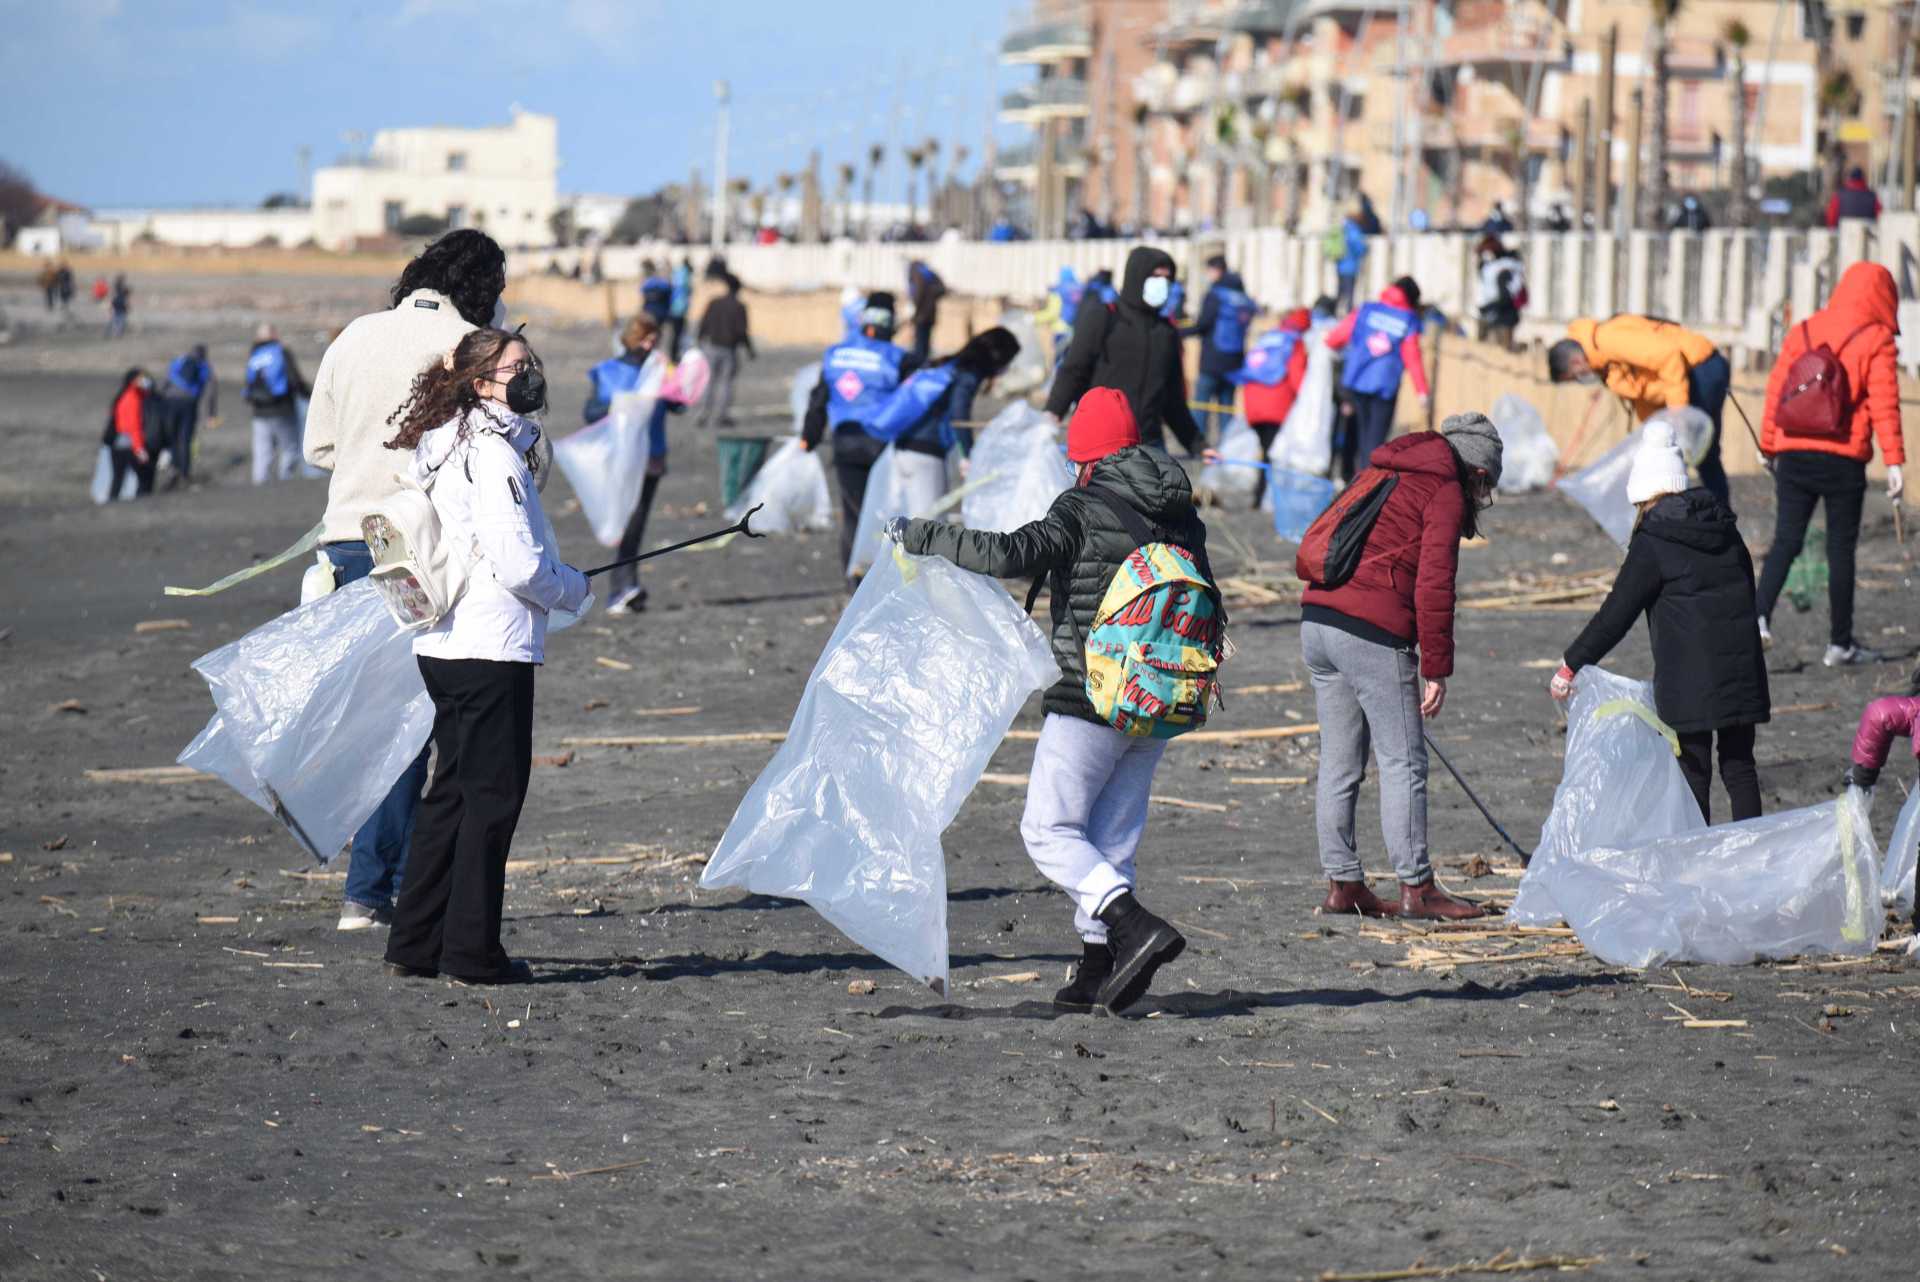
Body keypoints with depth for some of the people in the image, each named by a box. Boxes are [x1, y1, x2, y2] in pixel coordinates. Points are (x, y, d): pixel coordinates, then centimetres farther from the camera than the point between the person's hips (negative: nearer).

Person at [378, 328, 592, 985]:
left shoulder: (444, 446, 14)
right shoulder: (494, 452, -16)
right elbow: (519, 565, -20)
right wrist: (576, 589, -1)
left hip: (441, 645, 9)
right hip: (493, 646, -9)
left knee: (452, 790, 15)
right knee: (493, 796, -1)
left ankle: (414, 944, 18)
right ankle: (472, 952, 2)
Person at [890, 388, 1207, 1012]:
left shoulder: (1085, 509, -12)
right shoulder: (1183, 519, 9)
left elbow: (1010, 554, -24)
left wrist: (921, 536, -15)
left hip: (1090, 702, -7)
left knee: (1049, 829, -1)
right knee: (1111, 836, 13)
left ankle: (1137, 927, -18)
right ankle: (1097, 970, 12)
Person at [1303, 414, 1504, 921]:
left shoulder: (1380, 475, 24)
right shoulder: (1446, 493, 0)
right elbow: (1433, 585, -10)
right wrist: (1435, 670, -6)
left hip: (1316, 618, 8)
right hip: (1371, 632, -8)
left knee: (1339, 763, 13)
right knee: (1403, 763, -1)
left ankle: (1342, 884, 17)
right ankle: (1416, 889, 1)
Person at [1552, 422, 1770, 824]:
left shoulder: (1653, 543, -8)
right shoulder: (1725, 531, 12)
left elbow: (1616, 614, -8)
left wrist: (1571, 664, 0)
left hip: (1689, 677, -6)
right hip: (1742, 668, 6)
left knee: (1693, 772, 0)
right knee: (1739, 767, 10)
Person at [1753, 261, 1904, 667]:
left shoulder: (1801, 333, 10)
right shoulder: (1876, 340, -2)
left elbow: (1776, 391, 10)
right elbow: (1884, 403, -9)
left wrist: (1768, 446, 17)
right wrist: (1894, 461, -11)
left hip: (1793, 455, 3)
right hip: (1844, 460, -3)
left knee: (1785, 541, 7)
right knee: (1841, 549, 4)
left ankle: (1759, 615, -15)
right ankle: (1840, 643, 9)